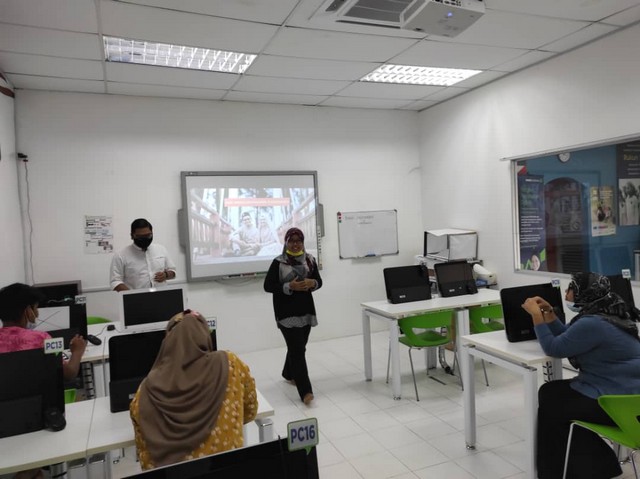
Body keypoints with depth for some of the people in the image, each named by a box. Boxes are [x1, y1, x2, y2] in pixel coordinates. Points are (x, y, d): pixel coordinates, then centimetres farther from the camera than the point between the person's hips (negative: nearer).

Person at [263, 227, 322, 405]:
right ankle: (305, 391, -8)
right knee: (297, 349, -9)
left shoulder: (310, 260, 5)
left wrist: (312, 283, -12)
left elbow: (319, 281, 12)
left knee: (299, 346, 17)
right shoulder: (278, 262, -8)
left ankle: (289, 374, 42)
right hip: (287, 313, -5)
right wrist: (290, 286, -21)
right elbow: (268, 286, -9)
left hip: (306, 310, 5)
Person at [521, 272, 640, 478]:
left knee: (550, 409, 0)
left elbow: (553, 348, -18)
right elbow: (566, 337, 14)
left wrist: (536, 314, -13)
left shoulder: (592, 324, -28)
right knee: (549, 393, 11)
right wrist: (548, 312, 5)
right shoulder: (603, 314, 6)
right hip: (621, 391, 10)